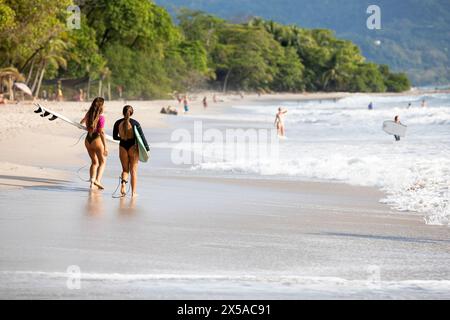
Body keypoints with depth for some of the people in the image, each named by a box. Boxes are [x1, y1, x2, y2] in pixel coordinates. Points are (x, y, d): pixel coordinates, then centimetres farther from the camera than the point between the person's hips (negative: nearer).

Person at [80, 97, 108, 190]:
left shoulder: (89, 114, 4)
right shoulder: (101, 117, -15)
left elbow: (82, 122, 26)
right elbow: (101, 133, -18)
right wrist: (105, 146, -17)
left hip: (88, 140, 6)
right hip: (96, 140, -6)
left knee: (94, 162, 20)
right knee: (102, 162, 9)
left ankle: (92, 181, 10)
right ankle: (98, 180, -9)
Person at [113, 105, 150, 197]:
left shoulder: (118, 123, -2)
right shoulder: (134, 123, -8)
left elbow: (115, 137, 8)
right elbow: (142, 136, -7)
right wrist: (147, 148, -1)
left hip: (122, 147, 2)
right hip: (133, 146, -2)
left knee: (125, 169, 16)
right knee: (133, 170, 8)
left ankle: (123, 183, -13)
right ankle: (133, 192, 8)